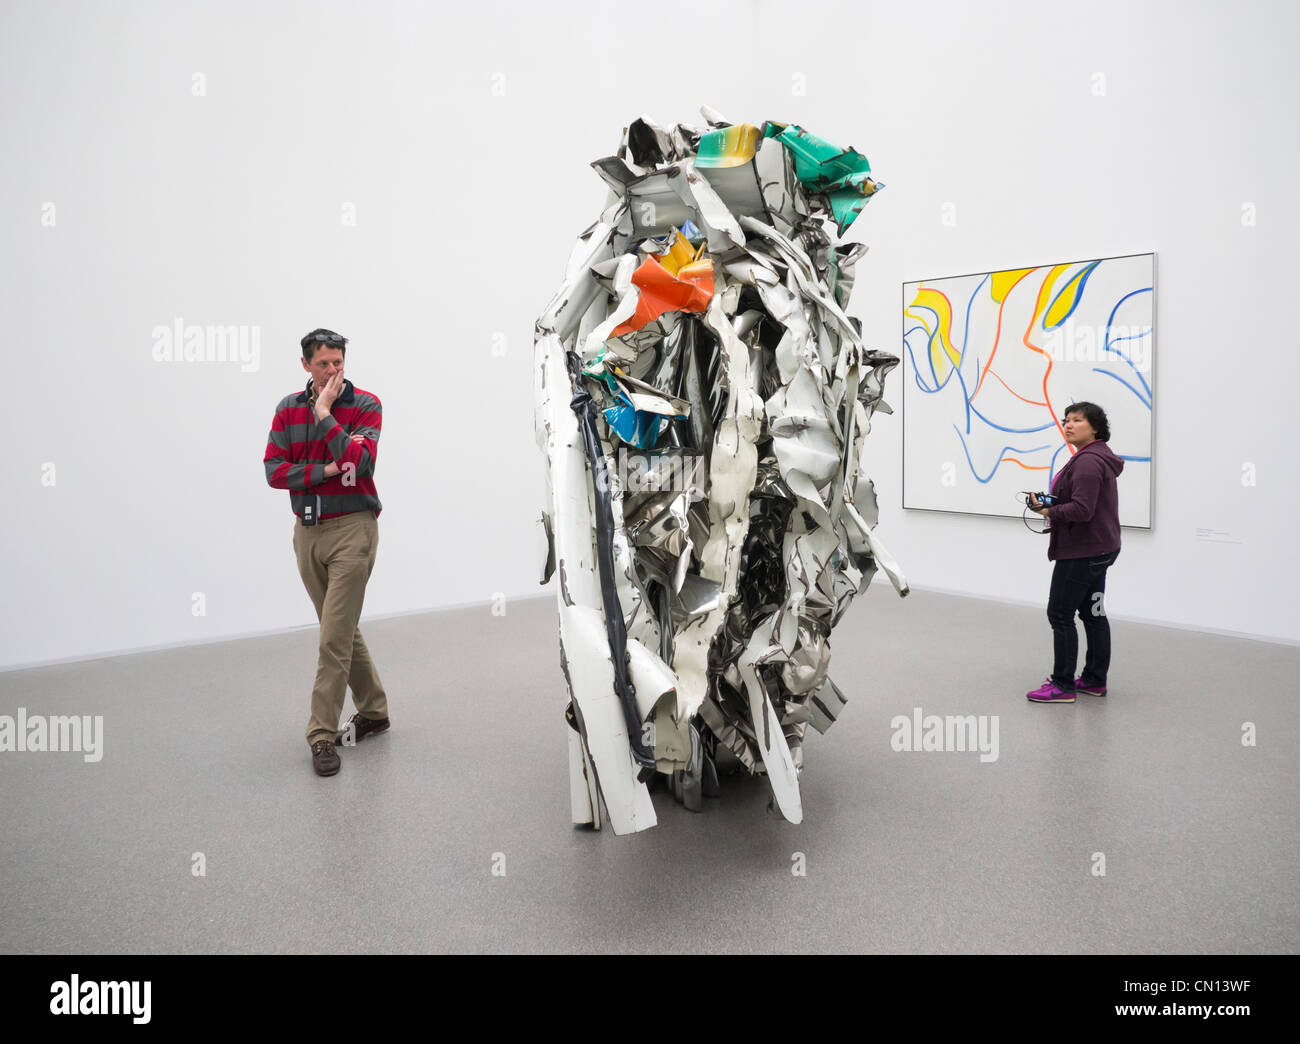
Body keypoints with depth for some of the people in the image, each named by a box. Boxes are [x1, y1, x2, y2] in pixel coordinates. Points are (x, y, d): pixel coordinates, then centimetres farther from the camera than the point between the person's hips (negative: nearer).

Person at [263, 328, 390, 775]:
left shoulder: (365, 404, -5)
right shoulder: (289, 408, 8)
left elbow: (359, 460, -21)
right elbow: (274, 470, -2)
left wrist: (324, 413, -18)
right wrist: (328, 471, -13)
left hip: (352, 528, -5)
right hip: (307, 532, 6)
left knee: (335, 637, -8)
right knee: (343, 630, 15)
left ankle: (323, 734, -2)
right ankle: (373, 711, 30)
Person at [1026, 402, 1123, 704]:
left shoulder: (1088, 461, -20)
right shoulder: (1099, 457, 16)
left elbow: (1082, 509, -27)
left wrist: (1049, 512, -15)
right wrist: (1052, 505, 8)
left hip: (1082, 552, -11)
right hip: (1099, 549, 11)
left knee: (1060, 614, -5)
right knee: (1093, 614, 14)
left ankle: (1062, 685, 1)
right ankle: (1095, 681, 21)